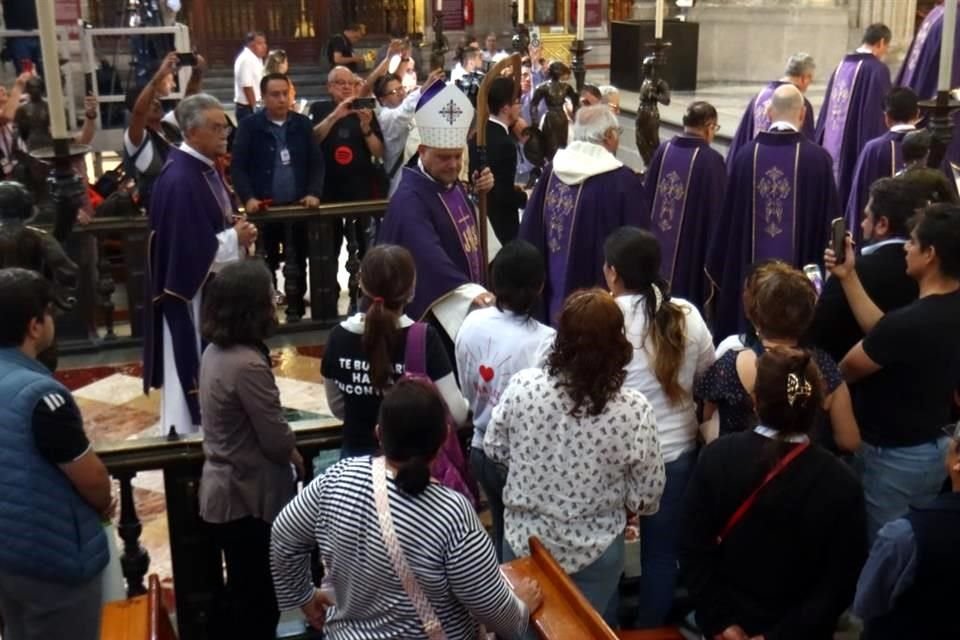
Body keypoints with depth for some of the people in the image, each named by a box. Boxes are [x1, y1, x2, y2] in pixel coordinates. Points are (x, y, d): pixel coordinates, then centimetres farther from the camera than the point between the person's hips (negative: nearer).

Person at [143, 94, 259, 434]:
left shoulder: (206, 168, 7)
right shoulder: (179, 180, -23)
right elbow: (188, 248, -26)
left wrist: (237, 231, -2)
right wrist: (235, 238, -15)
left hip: (214, 286, 10)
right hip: (191, 293, -10)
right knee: (193, 375, 1)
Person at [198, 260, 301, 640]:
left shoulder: (215, 351, 1)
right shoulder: (247, 365, -27)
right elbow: (278, 442, -21)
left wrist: (286, 450, 1)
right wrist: (295, 454, -1)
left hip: (224, 490, 9)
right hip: (249, 498, -9)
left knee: (241, 593, 24)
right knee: (258, 599, 8)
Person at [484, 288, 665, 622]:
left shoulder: (522, 386, -19)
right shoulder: (633, 409, -23)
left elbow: (494, 450, -2)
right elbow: (647, 496, -13)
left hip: (524, 540, 1)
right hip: (594, 551, -1)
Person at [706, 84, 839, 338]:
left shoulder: (747, 154, -3)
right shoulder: (817, 158, -8)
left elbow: (728, 216, 3)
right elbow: (830, 220, -4)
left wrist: (717, 268, 13)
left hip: (749, 270, 2)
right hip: (799, 271, -2)